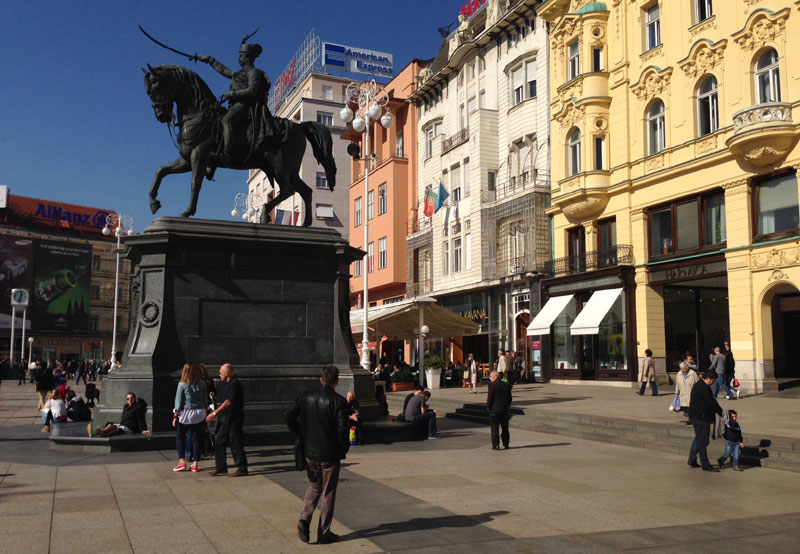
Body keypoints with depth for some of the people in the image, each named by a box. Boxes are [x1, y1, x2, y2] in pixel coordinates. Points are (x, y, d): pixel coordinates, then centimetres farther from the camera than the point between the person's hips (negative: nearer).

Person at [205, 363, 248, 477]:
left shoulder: (234, 383, -17)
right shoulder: (230, 383, 14)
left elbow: (228, 402, -23)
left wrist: (215, 413, -22)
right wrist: (215, 413, 21)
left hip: (234, 419, -10)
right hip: (227, 418, 10)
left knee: (236, 444, -3)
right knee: (219, 441, 11)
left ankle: (242, 469, 6)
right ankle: (221, 467, 19)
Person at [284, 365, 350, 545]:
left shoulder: (306, 397, -2)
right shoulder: (338, 401, -15)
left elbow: (288, 416, -4)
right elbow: (343, 428, -20)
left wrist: (301, 433, 8)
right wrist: (344, 447, -3)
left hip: (310, 451, 4)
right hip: (331, 454, -4)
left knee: (314, 486, 23)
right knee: (328, 493, 10)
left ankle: (304, 520, 4)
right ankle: (324, 533, 16)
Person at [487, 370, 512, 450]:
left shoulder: (492, 385, -10)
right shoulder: (506, 385, 6)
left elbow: (489, 397, -11)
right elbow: (509, 398, 9)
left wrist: (488, 406, 2)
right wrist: (507, 406, 16)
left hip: (494, 409, -5)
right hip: (504, 409, 5)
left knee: (494, 428, 1)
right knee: (505, 428, 14)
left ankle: (496, 445, -1)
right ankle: (506, 444, 19)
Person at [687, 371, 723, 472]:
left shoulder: (697, 385, 14)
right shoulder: (704, 388, -19)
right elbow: (712, 403, -17)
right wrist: (722, 413, -6)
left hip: (694, 416, 10)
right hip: (702, 418, -10)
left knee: (698, 438, 19)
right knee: (703, 441, -4)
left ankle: (692, 461, 22)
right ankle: (705, 464, 2)